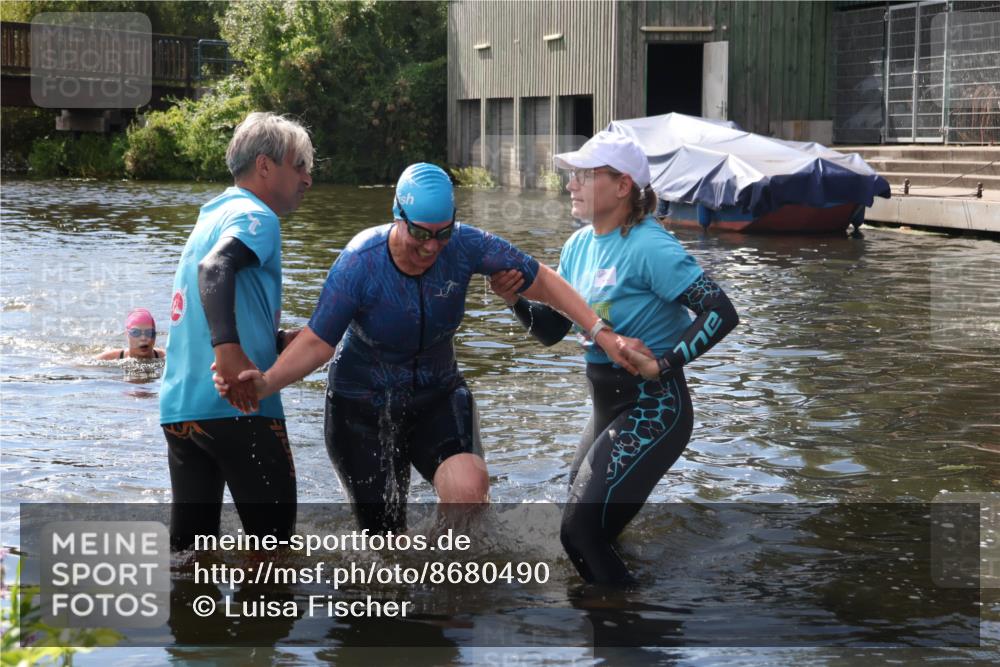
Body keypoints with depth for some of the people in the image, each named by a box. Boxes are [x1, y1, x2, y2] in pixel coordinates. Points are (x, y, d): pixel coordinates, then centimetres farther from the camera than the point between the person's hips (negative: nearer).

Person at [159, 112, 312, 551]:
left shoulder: (212, 217, 22)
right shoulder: (255, 217, -6)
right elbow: (214, 268, -27)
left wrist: (284, 341, 17)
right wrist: (228, 349, -40)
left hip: (179, 405, 8)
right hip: (237, 404, -8)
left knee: (190, 541, 11)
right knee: (273, 538, 2)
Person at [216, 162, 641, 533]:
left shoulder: (464, 245, -18)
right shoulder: (359, 263, -24)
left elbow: (540, 281, -10)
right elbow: (317, 341, -22)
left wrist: (600, 332, -16)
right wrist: (266, 382, -38)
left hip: (437, 398, 2)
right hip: (363, 409, -1)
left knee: (468, 488, -27)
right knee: (384, 538, 1)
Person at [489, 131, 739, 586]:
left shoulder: (649, 247, -19)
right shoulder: (579, 246, 5)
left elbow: (721, 313, -24)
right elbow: (552, 330, 9)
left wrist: (663, 365, -27)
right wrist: (515, 301, -8)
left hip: (652, 409, -9)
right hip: (608, 408, 9)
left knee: (582, 531, -14)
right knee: (584, 527, 19)